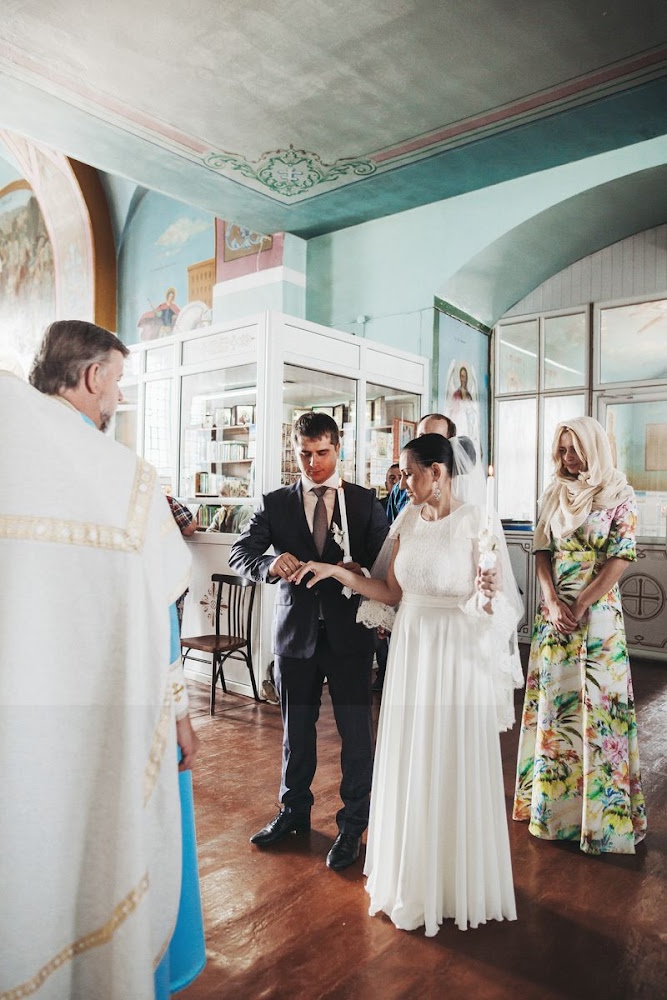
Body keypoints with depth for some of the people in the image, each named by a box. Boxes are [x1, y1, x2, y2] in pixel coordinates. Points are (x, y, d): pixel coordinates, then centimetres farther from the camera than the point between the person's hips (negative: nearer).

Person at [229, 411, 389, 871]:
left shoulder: (366, 502, 1)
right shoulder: (277, 503, 4)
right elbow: (240, 552, -3)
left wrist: (361, 573, -24)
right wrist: (270, 565, -24)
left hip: (349, 632, -1)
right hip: (296, 631, 2)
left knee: (356, 730, 6)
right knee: (296, 727, 17)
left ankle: (353, 824, 26)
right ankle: (295, 811, 39)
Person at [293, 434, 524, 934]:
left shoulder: (479, 523, -13)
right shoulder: (407, 521, 3)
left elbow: (495, 604, -10)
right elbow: (392, 593, 7)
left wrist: (487, 595, -32)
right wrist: (336, 571, 2)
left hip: (458, 658, -5)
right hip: (411, 653, 6)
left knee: (454, 769, 9)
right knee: (409, 766, 16)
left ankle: (459, 882, 34)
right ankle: (411, 878, 40)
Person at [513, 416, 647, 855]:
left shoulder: (620, 496, -3)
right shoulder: (554, 494, 9)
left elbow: (620, 559, -9)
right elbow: (542, 551, 7)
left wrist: (579, 606, -13)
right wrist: (553, 601, -7)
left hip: (597, 613, -4)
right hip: (554, 612, 4)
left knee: (596, 706, 2)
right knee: (552, 703, 10)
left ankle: (599, 813, 18)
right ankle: (553, 802, 27)